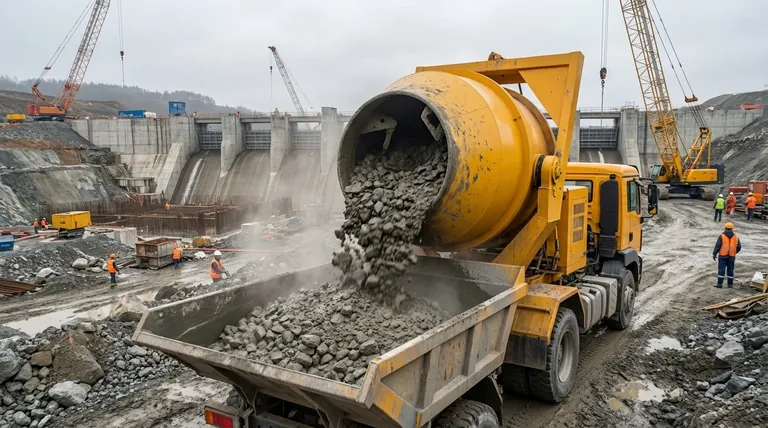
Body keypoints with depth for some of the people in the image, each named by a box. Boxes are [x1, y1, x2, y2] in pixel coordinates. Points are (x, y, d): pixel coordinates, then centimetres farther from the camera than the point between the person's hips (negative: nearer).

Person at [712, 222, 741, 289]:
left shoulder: (722, 236, -7)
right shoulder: (736, 237, 4)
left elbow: (717, 246, -12)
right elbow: (739, 247, 6)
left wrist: (714, 254, -7)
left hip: (722, 256, -3)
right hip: (732, 256, 3)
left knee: (721, 270, -2)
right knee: (730, 270, 10)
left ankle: (719, 284, -5)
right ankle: (730, 284, 14)